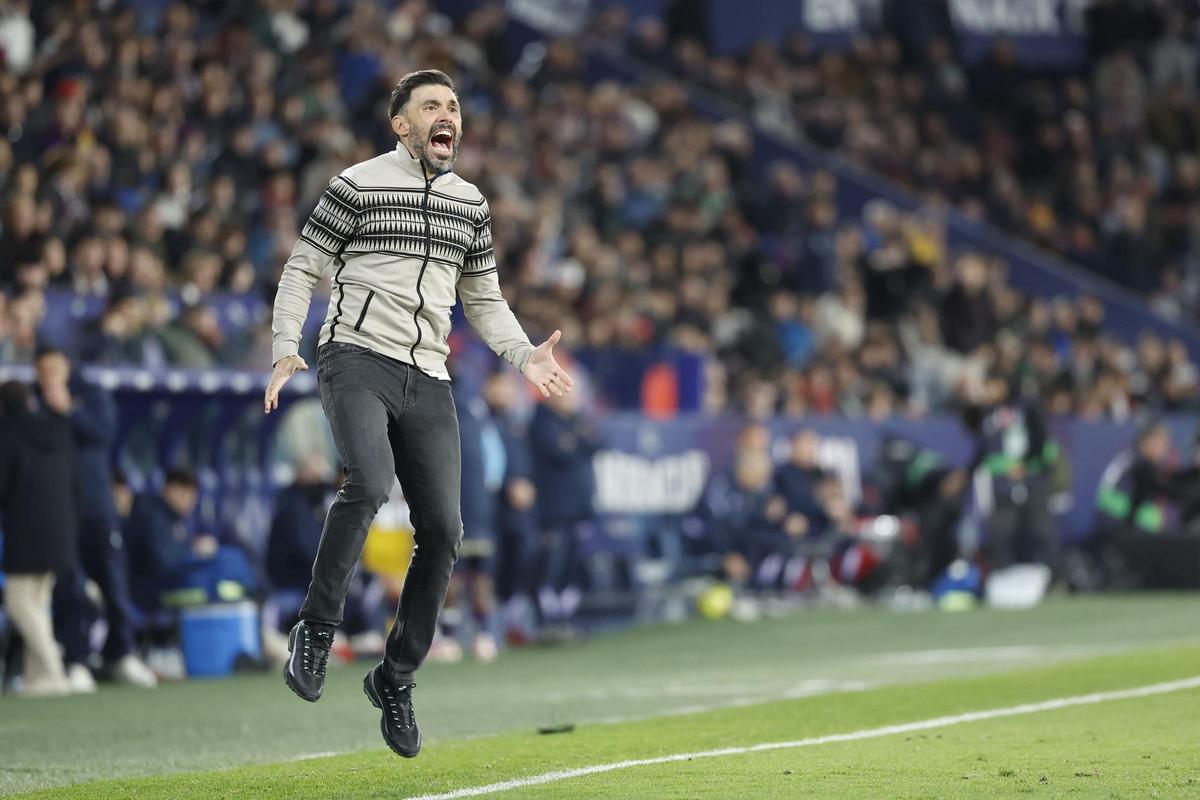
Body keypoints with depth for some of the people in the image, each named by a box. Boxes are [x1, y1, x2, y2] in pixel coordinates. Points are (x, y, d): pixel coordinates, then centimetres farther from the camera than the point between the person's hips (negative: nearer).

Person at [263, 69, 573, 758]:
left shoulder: (471, 204, 17)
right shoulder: (358, 185, 2)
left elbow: (484, 299, 23)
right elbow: (303, 269, 4)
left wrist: (524, 355, 6)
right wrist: (287, 349, -10)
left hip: (427, 378, 5)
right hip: (356, 358, -5)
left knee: (443, 530, -4)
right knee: (369, 485, -30)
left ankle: (395, 680, 12)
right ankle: (317, 631, -15)